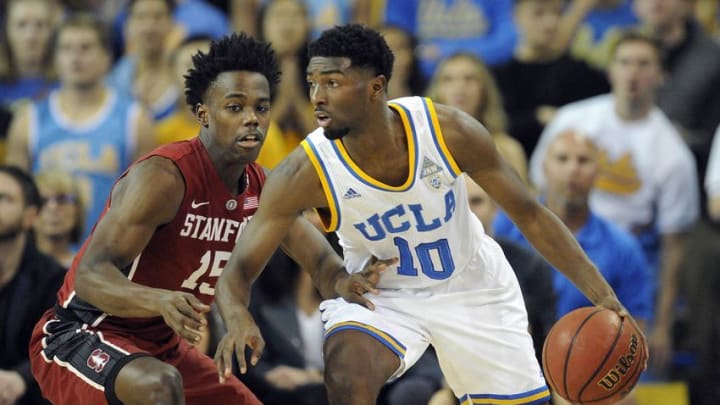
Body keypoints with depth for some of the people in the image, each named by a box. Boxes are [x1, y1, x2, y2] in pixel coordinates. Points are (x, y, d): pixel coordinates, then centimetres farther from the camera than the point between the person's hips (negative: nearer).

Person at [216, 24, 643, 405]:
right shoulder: (307, 173, -26)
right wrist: (239, 320, -46)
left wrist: (602, 295, -17)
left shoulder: (448, 130, -25)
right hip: (379, 294, -1)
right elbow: (239, 269, -22)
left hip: (475, 289, 1)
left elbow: (530, 215, -13)